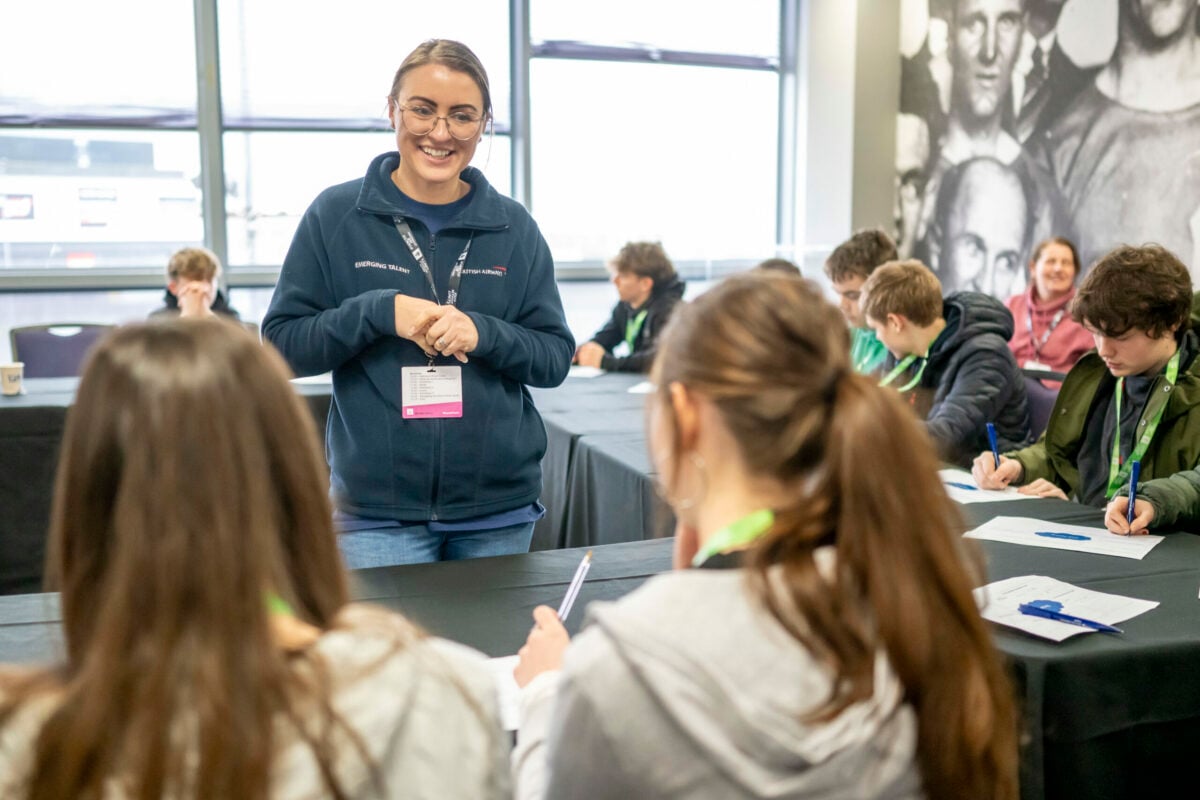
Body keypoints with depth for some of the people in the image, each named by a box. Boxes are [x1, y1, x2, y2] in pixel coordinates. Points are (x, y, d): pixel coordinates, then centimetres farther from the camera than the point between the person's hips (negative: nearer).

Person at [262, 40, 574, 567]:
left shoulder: (514, 227, 3)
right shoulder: (335, 214, -2)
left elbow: (556, 357, 4)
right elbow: (281, 343, -2)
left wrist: (483, 332, -15)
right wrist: (378, 311, -17)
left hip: (500, 507, 2)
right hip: (378, 509, -2)